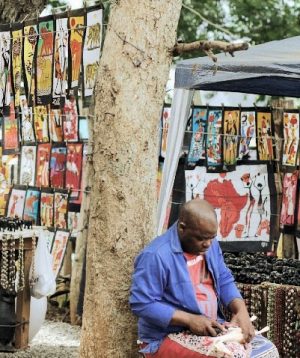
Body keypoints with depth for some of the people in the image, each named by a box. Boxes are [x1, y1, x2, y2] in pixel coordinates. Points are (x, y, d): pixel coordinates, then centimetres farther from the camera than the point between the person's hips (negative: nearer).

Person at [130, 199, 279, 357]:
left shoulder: (210, 245, 5)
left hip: (212, 328, 8)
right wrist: (190, 320, -25)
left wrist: (241, 310, -9)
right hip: (168, 337, -8)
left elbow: (224, 281, 12)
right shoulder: (156, 256, -21)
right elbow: (141, 304, -22)